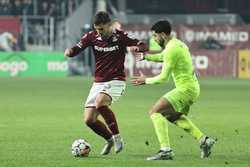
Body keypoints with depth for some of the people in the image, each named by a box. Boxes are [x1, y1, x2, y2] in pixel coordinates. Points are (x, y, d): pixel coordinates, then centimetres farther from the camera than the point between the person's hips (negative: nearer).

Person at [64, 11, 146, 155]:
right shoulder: (92, 37, 0)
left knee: (100, 102, -33)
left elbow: (142, 46, -9)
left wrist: (137, 48, -33)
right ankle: (110, 140, 25)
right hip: (98, 83, 5)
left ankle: (117, 137, -18)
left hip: (116, 81, -5)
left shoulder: (120, 37, -9)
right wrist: (70, 51, -28)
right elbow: (76, 49, -4)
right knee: (89, 120, -3)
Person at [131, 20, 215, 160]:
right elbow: (163, 56, 37)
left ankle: (166, 150, -22)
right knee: (173, 116, 29)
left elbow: (164, 77, -16)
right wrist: (146, 56, 25)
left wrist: (145, 80, -2)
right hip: (192, 87, 10)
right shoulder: (177, 43, 14)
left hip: (186, 89, -10)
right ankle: (204, 140, 22)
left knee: (155, 112, -14)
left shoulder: (171, 49, -17)